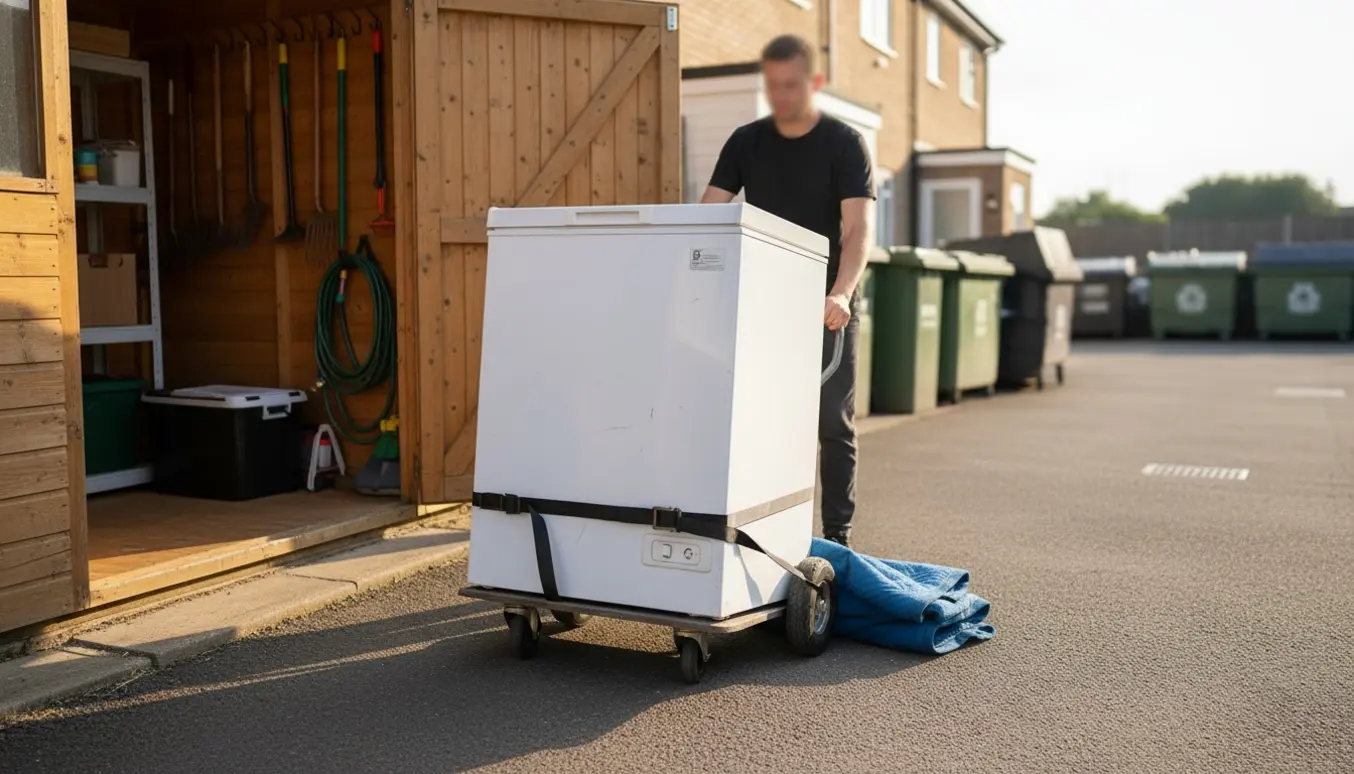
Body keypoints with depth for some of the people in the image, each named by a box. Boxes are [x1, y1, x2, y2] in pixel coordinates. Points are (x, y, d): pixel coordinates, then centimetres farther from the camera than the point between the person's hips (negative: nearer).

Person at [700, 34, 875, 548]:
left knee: (832, 423, 0)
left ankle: (837, 534, 8)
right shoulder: (745, 142, 2)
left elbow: (855, 230, -20)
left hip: (826, 306, -3)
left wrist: (841, 294, -37)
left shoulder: (844, 144, -8)